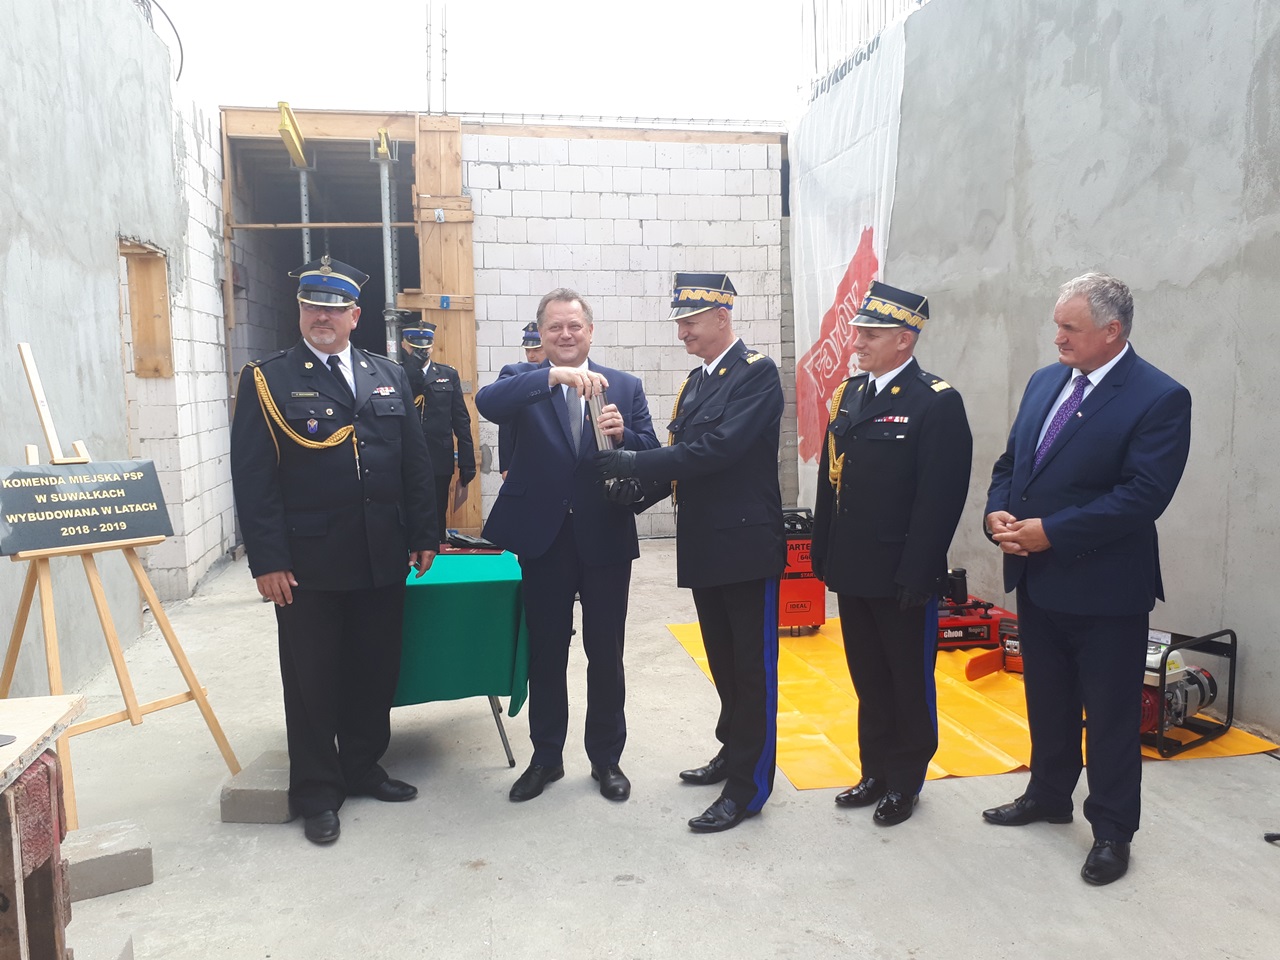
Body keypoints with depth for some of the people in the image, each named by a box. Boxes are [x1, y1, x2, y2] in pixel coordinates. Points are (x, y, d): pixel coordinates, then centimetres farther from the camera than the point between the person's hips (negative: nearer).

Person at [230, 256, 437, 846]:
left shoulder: (389, 377, 10)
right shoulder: (267, 381, -2)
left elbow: (415, 463, 11)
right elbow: (253, 479, -8)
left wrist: (423, 537, 7)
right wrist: (268, 561, -13)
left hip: (382, 559, 4)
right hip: (309, 564, -4)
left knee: (376, 672, 14)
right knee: (313, 680, 7)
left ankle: (362, 768, 34)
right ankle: (317, 792, 23)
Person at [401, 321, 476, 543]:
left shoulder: (448, 375, 7)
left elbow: (461, 421, 5)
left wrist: (467, 467, 0)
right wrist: (413, 364, -20)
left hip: (439, 465, 1)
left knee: (435, 527, 8)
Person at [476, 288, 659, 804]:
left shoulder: (625, 387, 5)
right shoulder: (522, 379, 1)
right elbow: (487, 402, -22)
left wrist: (622, 435, -21)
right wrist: (553, 376, -34)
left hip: (606, 538, 1)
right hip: (544, 538, 0)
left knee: (606, 656, 11)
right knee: (545, 655, 13)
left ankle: (606, 757, 29)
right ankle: (546, 757, 30)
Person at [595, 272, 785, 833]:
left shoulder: (757, 373, -11)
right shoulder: (694, 382, 14)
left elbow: (720, 448, -23)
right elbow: (683, 457, 13)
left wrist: (634, 463, -22)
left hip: (746, 542, -8)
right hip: (703, 545, 8)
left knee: (752, 666, 2)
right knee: (724, 661, 19)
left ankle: (747, 787, 11)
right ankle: (733, 752, 36)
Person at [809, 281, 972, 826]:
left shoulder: (938, 403, -12)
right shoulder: (848, 394, 8)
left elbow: (940, 498, -16)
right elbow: (830, 478, 10)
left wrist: (916, 576, -18)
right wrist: (822, 554, 8)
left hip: (902, 577, -6)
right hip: (852, 570, 6)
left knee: (909, 679, 11)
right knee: (868, 678, 18)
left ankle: (906, 780, 28)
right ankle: (876, 771, 33)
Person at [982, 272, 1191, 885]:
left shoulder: (1160, 398, -14)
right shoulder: (1044, 382, 8)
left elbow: (1144, 494, -22)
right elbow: (1010, 460, 12)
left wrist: (1051, 532, -23)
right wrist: (998, 513, -7)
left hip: (1103, 587, -6)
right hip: (1037, 581, 7)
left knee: (1110, 714, 9)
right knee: (1047, 700, 21)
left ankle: (1112, 830, 26)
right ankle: (1049, 795, 41)